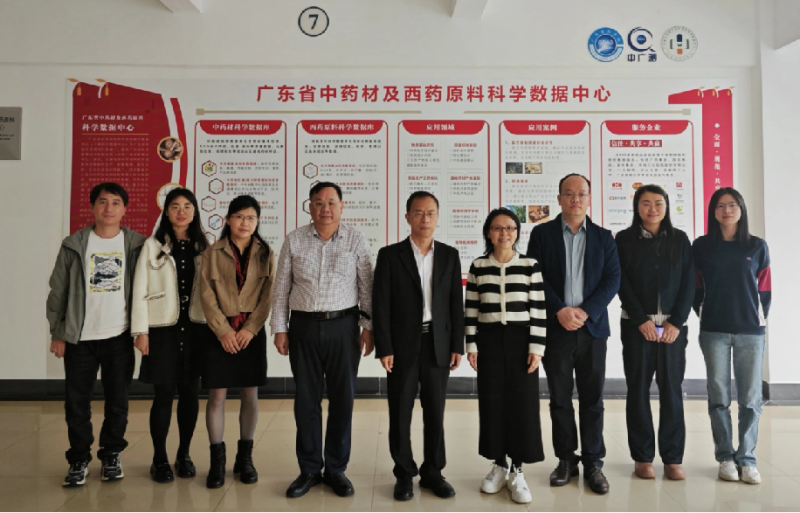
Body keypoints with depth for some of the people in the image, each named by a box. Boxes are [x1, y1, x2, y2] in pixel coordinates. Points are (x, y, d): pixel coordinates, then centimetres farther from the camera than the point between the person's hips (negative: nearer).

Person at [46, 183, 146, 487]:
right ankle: (79, 460, 23)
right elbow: (58, 291, 4)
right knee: (76, 402, 7)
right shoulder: (74, 245, 2)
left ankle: (112, 456, 26)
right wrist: (57, 334, 2)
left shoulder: (137, 244, 1)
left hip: (119, 337, 0)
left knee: (118, 400, 9)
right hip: (79, 338, 0)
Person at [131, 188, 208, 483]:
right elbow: (140, 290, -1)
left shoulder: (204, 247, 8)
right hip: (163, 329, -2)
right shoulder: (153, 245, 2)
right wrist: (140, 331, -6)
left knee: (190, 393, 6)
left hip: (195, 327, 2)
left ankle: (184, 455, 22)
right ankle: (159, 459, 16)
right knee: (164, 393, 1)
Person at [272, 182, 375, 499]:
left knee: (343, 399, 6)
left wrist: (369, 326, -3)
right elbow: (281, 288, 6)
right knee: (306, 400, 8)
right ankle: (309, 470, 23)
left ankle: (336, 469, 22)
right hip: (303, 327, 1)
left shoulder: (357, 240, 1)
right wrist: (279, 329, 3)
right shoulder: (294, 240, 4)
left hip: (343, 326, -1)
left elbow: (366, 286, 1)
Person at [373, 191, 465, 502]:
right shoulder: (390, 255, -2)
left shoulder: (450, 255, 5)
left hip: (438, 346, 2)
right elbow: (381, 305, -5)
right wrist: (384, 349, -10)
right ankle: (404, 474, 23)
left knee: (435, 413, 10)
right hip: (402, 346, -2)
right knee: (400, 414, 7)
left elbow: (456, 303, 5)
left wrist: (457, 346, 1)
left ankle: (433, 472, 25)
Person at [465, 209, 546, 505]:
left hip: (521, 340, -1)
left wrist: (537, 347, -7)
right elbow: (471, 310, 4)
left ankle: (517, 471, 16)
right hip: (489, 341, 1)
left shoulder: (530, 265, -1)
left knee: (522, 404, 1)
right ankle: (499, 466, 23)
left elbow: (539, 310, -3)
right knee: (492, 403, 7)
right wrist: (471, 345, 0)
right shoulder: (478, 266, 3)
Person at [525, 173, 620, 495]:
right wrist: (559, 310, -14)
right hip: (555, 328, -1)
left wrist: (585, 311, -12)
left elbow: (613, 279, 1)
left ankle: (593, 462, 19)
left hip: (592, 328, 1)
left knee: (592, 399, 6)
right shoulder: (542, 234, 5)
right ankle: (566, 460, 22)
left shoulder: (604, 237, 9)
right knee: (560, 399, 8)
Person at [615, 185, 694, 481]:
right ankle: (642, 457, 12)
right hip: (636, 325, -1)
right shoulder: (625, 240, 3)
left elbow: (688, 283, 4)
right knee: (638, 388, 3)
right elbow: (622, 283, -3)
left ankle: (673, 458, 12)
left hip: (673, 326, 1)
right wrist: (642, 320, -10)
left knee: (672, 389, 3)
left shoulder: (679, 240, 8)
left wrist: (677, 322, -6)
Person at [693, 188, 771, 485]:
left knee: (750, 397, 2)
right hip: (714, 331, 0)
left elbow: (764, 289, 9)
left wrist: (760, 318, 4)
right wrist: (705, 315, 4)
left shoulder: (757, 246, 5)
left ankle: (747, 459, 13)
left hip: (751, 331, 1)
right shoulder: (701, 246, 3)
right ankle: (726, 457, 14)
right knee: (719, 396, 4)